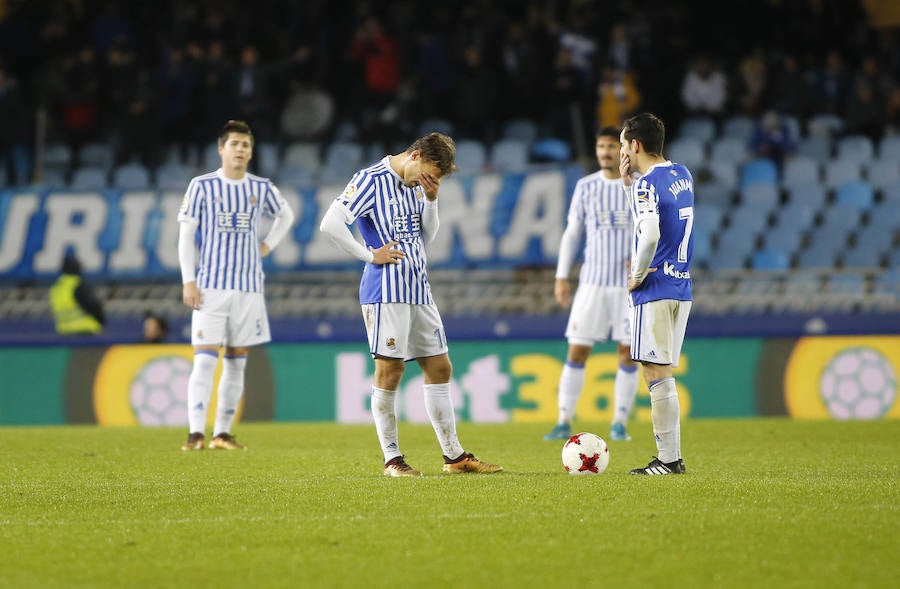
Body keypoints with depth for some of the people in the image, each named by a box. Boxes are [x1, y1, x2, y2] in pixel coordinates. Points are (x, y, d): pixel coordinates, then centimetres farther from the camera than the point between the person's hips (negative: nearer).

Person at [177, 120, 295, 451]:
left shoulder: (262, 188, 7)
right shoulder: (202, 186, -1)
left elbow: (285, 216, 27)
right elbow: (185, 235, 0)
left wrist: (268, 246, 12)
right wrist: (188, 282, -7)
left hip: (249, 287, 3)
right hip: (210, 287, -3)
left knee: (236, 363, 5)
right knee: (205, 361, -11)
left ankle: (223, 433, 11)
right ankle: (196, 433, -14)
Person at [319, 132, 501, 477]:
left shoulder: (415, 186, 15)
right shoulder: (371, 180, -9)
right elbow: (330, 224, -16)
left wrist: (431, 200, 5)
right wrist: (370, 255, -13)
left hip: (418, 291, 8)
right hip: (386, 291, -8)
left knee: (439, 368, 9)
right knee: (389, 370, -5)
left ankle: (454, 456, 16)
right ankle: (392, 460, 1)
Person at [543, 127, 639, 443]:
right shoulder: (585, 187, 6)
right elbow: (571, 233, 11)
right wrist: (561, 277, 5)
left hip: (631, 283, -1)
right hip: (592, 282, 1)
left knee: (628, 354, -1)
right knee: (577, 351, -3)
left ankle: (619, 424, 8)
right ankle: (565, 422, 1)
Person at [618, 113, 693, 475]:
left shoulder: (647, 183, -14)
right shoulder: (682, 175, 13)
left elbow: (650, 233, -28)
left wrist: (638, 275, -14)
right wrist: (629, 183, 16)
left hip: (655, 289, -9)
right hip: (682, 287, 9)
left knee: (657, 374, -5)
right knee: (662, 374, 14)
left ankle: (668, 460, -5)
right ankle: (672, 455, 14)